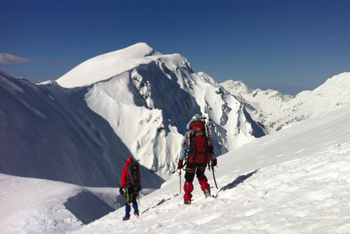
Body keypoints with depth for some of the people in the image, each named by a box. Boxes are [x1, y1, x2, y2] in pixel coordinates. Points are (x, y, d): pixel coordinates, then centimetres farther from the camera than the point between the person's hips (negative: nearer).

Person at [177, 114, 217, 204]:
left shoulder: (188, 134, 1)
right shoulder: (206, 134, 8)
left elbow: (184, 148, -2)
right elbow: (211, 148, 12)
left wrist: (180, 161, 4)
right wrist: (214, 159, 25)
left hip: (192, 159, -3)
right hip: (204, 159, 3)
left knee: (189, 179, 13)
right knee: (200, 174, 30)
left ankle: (187, 199, 14)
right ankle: (206, 189, 10)